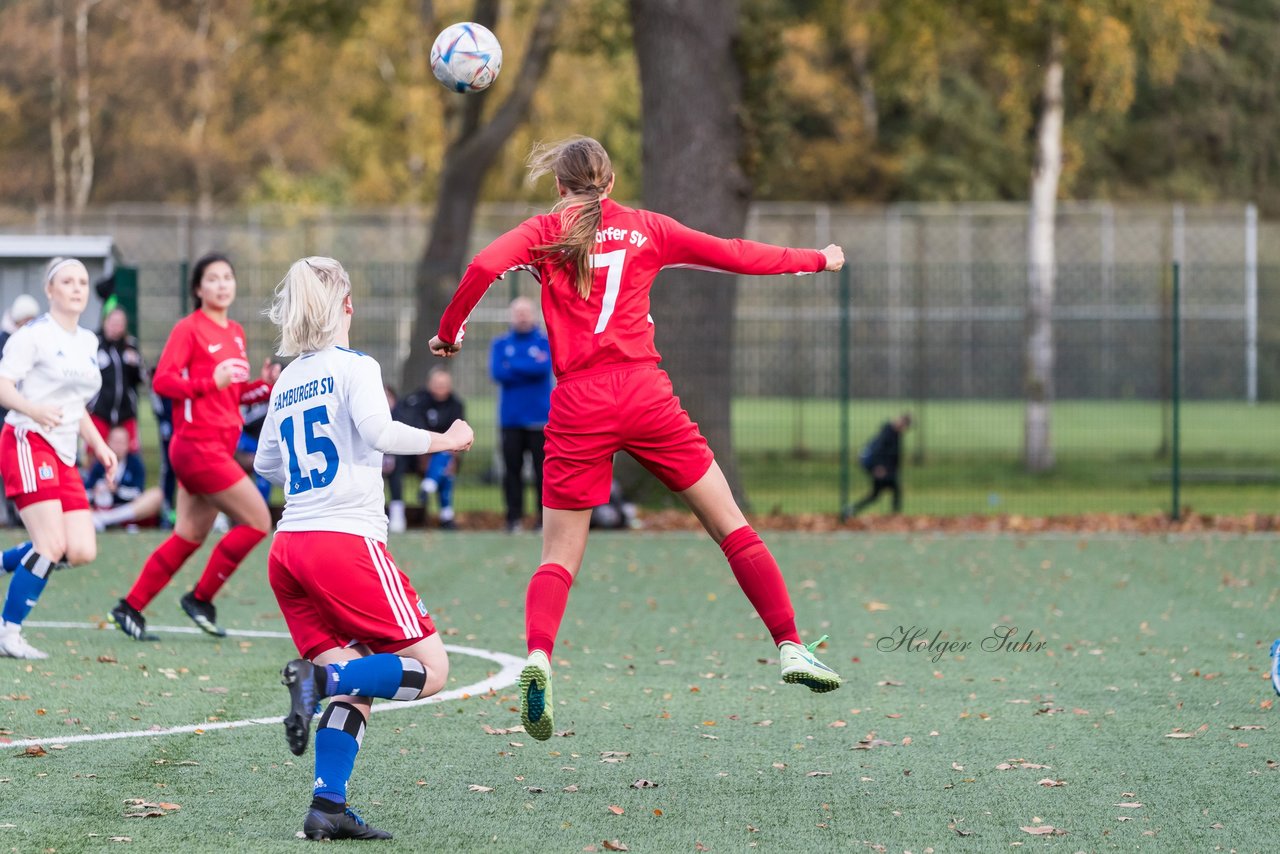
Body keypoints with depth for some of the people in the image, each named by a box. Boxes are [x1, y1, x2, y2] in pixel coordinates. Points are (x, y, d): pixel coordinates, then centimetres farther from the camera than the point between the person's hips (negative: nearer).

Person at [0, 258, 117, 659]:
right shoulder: (34, 335, -6)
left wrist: (98, 445, 17)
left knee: (83, 551, -5)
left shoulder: (87, 342, 17)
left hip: (64, 456, 8)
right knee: (53, 546, -17)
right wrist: (34, 409, -31)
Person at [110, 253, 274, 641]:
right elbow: (162, 380, -14)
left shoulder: (236, 333, 15)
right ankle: (201, 598, 0)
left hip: (218, 447, 8)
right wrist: (211, 382, -25)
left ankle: (130, 607, 19)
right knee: (257, 520, -11)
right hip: (197, 445, -8)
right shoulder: (188, 329, -8)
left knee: (189, 536, 12)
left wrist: (263, 385, 4)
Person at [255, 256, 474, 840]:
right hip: (346, 540, -7)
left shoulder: (287, 382, 18)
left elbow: (265, 465, 28)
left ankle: (327, 808, -7)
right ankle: (319, 677, -26)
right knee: (429, 667, -3)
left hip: (287, 548, 7)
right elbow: (379, 430, -17)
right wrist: (444, 441, -4)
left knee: (356, 685, 10)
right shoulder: (355, 366, -1)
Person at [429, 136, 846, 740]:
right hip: (645, 394, 0)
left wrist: (448, 333, 4)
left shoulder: (546, 231, 7)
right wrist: (817, 259, 31)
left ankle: (537, 657, -21)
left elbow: (484, 266, -10)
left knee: (559, 556, 4)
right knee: (730, 525, 10)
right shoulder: (646, 229, 11)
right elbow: (736, 256, 17)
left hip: (578, 406, 0)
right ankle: (790, 647, 7)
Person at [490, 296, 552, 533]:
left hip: (540, 418, -2)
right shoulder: (501, 344, 10)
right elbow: (497, 372, -5)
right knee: (512, 470, 1)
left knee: (543, 469, -3)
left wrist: (513, 366, -6)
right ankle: (514, 518, 5)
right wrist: (530, 367, -7)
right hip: (511, 418, 2)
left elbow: (545, 367, -13)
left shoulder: (546, 342, 5)